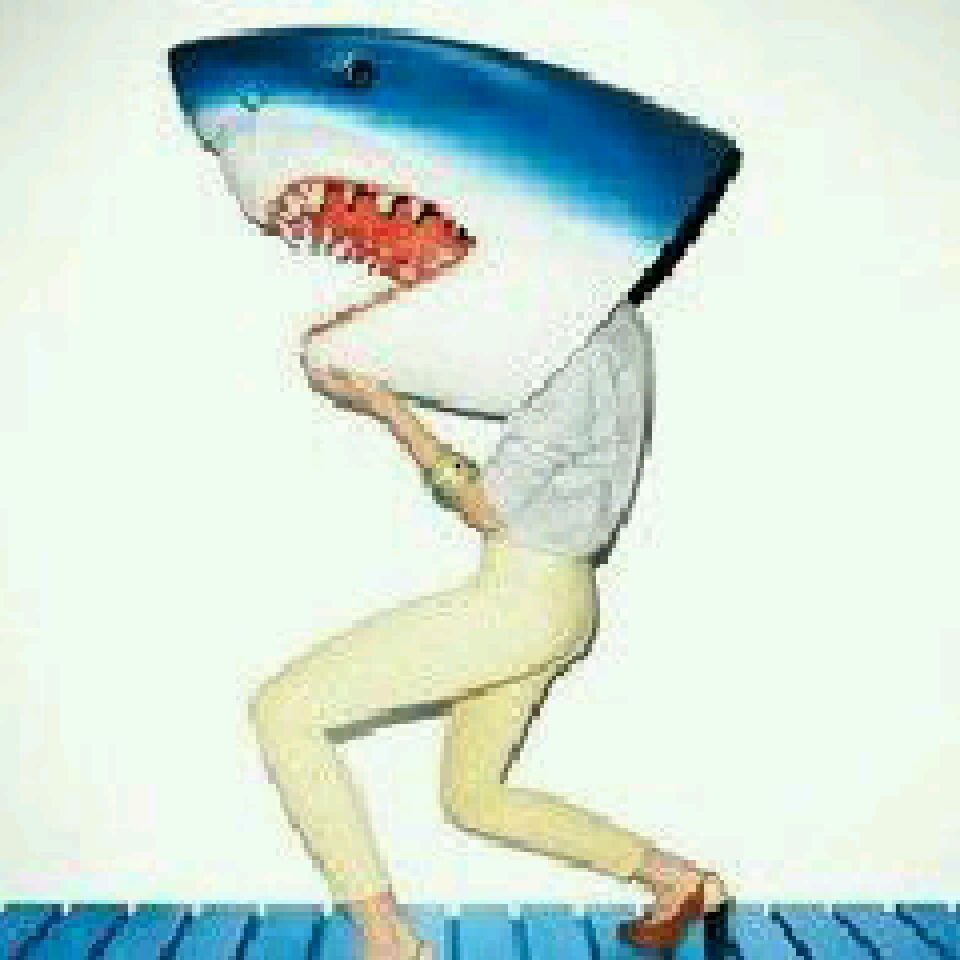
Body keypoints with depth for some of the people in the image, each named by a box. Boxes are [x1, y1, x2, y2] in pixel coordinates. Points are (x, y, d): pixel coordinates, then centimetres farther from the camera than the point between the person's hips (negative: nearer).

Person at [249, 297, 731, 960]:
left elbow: (486, 505, -15)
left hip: (521, 600, -10)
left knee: (282, 710, -8)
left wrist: (384, 405, -9)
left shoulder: (585, 351, -20)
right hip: (562, 602, 10)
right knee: (471, 796, 25)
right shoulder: (616, 324, 9)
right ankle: (676, 878, 27)